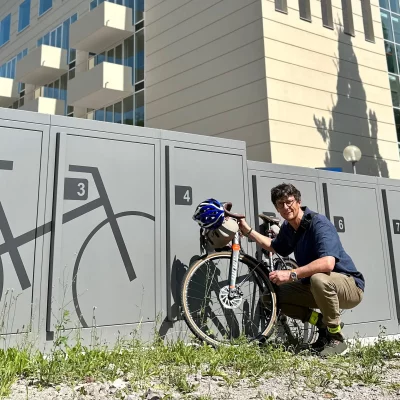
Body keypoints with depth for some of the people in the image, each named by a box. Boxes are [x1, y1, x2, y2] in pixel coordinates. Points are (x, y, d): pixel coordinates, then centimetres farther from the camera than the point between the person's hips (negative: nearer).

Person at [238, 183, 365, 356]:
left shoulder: (319, 223, -24)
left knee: (319, 279, -39)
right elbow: (275, 247, 23)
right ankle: (324, 324, 7)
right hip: (315, 287, 8)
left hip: (350, 285, -8)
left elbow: (328, 263, -39)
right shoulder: (288, 227, 1)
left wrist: (291, 274, -41)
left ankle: (336, 338, -16)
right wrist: (248, 230, 17)